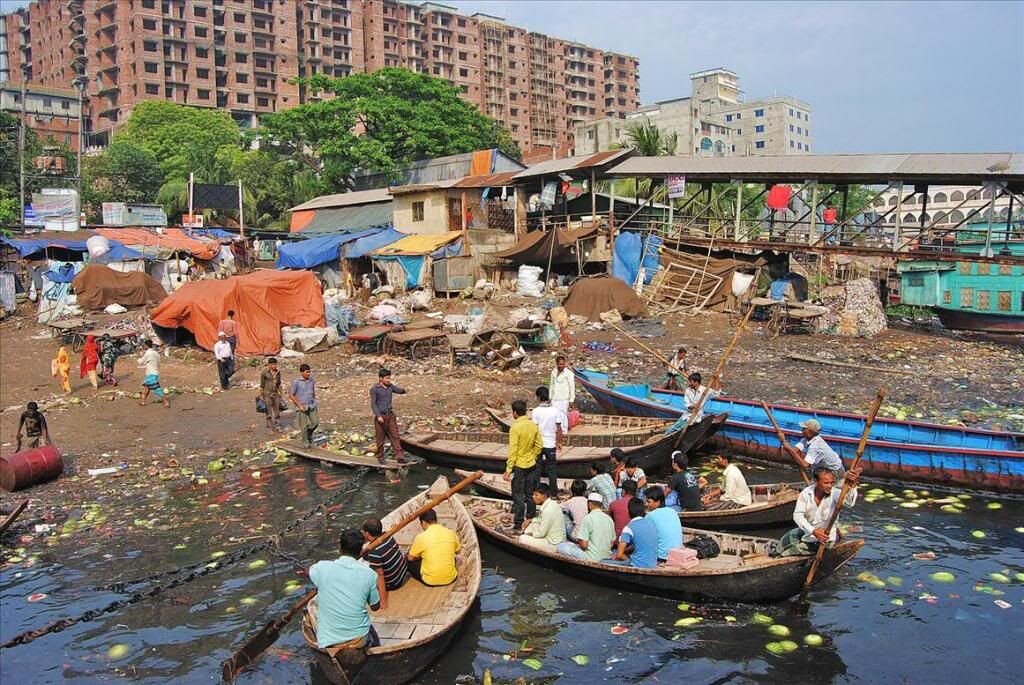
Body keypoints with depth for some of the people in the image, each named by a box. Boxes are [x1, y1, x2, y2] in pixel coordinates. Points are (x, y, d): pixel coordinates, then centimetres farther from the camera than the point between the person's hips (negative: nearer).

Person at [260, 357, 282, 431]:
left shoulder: (278, 372, 2)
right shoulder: (264, 372, -10)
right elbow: (262, 385, -5)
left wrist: (280, 394, 14)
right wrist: (261, 395, -4)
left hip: (276, 394, 4)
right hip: (267, 394, -4)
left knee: (277, 410, 9)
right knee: (269, 411, 2)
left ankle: (277, 426, 21)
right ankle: (270, 428, 11)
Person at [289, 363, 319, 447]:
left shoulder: (311, 380, 1)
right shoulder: (296, 382, -14)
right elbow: (291, 395, -10)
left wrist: (315, 403, 13)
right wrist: (300, 406, -13)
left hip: (312, 406, 4)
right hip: (302, 407, -4)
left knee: (315, 422, 0)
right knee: (304, 426, 2)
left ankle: (309, 434, 29)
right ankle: (305, 442, 17)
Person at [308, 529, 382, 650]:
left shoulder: (322, 568, -10)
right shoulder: (369, 574, -11)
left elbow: (307, 572, 16)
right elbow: (375, 606, 5)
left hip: (328, 643, -1)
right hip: (359, 639, 1)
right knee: (374, 644, 35)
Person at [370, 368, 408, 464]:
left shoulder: (390, 386, 7)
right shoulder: (374, 389, -8)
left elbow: (399, 391, 5)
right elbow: (373, 404, -11)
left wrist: (404, 390, -20)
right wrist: (378, 416, -20)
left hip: (390, 415, 4)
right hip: (380, 416, -4)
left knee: (395, 436, -1)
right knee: (380, 439, 4)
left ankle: (400, 456, -4)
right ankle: (380, 458, 16)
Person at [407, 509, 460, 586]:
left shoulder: (421, 537, -14)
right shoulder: (451, 533, -5)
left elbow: (411, 558, 1)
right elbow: (457, 551, 14)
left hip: (430, 581, -4)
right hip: (451, 578, 4)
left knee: (409, 561, 18)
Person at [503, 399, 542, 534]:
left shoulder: (515, 428, -19)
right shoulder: (533, 426, -1)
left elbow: (513, 450, -19)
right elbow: (539, 445, 5)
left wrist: (508, 469, -14)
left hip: (519, 467, -6)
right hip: (532, 466, 6)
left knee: (518, 497, 1)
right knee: (530, 495, 15)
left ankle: (518, 526, 4)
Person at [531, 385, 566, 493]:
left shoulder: (535, 411, -12)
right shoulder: (556, 410, -7)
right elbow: (559, 429, -4)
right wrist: (559, 442, 8)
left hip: (538, 444, -1)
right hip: (551, 444, 1)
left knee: (537, 468, 12)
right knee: (551, 468, 12)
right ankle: (554, 491, 18)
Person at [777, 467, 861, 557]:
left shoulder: (835, 493, -25)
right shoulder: (806, 493, -17)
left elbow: (849, 501, -48)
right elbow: (798, 515, -21)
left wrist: (852, 486, -71)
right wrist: (813, 531, -36)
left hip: (825, 537, -4)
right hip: (807, 531, 4)